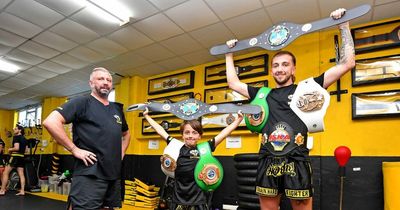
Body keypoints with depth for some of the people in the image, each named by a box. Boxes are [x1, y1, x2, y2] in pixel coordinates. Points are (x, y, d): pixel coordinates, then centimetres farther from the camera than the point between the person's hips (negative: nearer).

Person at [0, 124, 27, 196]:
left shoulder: (16, 137, -8)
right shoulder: (24, 139, 16)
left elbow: (16, 148, -19)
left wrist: (10, 149, -2)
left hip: (15, 157, -8)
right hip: (22, 157, 8)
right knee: (21, 174, 3)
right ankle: (22, 191, 1)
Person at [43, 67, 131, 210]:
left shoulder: (117, 109, 15)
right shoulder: (82, 102, -5)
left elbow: (126, 133, 31)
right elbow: (50, 122, -17)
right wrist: (75, 150, -18)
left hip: (114, 175, 7)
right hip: (89, 175, -7)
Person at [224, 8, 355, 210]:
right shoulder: (263, 94, 14)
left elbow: (346, 64, 3)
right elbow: (233, 83, 21)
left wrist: (343, 25, 6)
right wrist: (229, 54, 25)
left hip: (296, 164, -3)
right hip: (267, 163, 3)